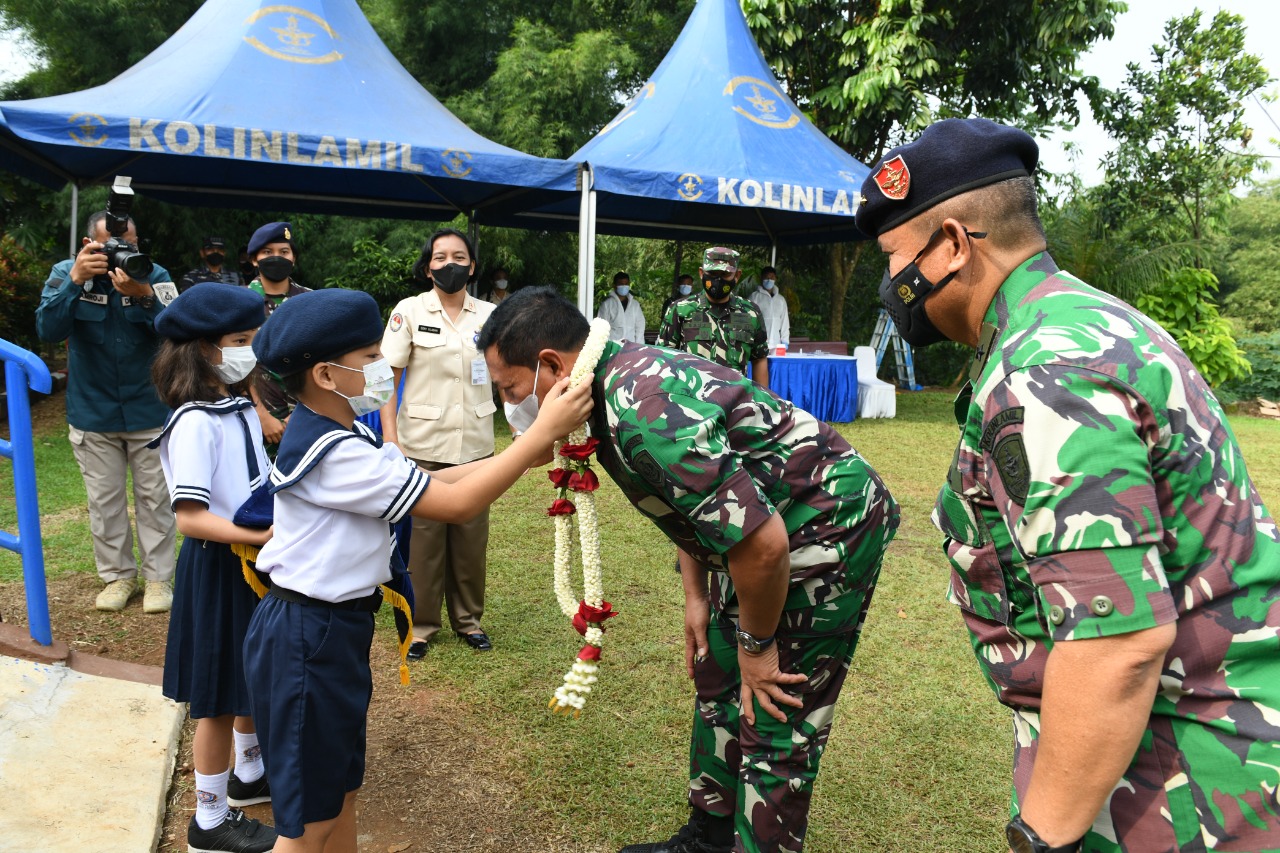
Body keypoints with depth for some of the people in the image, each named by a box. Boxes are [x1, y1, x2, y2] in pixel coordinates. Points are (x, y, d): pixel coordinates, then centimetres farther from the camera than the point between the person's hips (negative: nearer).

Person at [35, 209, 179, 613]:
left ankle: (158, 577, 18)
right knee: (105, 500, 11)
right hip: (92, 413, 1)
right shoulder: (65, 273, -5)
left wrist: (144, 294, -35)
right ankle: (118, 574, 26)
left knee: (154, 498, 7)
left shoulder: (155, 275, -9)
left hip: (149, 410, -1)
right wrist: (75, 281, -28)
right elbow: (48, 329, -17)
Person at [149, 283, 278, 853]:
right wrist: (266, 536, -28)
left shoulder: (241, 407, 5)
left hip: (256, 562, 8)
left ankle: (249, 775, 44)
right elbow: (190, 518, -26)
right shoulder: (196, 422, -21)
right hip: (217, 569, -8)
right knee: (220, 697, 6)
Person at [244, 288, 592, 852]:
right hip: (307, 640, -9)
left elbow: (428, 482, 6)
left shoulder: (346, 437, 5)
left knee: (340, 791, 22)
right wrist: (544, 430, -23)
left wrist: (520, 456, -2)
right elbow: (457, 504, -27)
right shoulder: (335, 455, -26)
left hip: (335, 630, 10)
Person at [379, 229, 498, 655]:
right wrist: (390, 437, -10)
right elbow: (387, 378, -2)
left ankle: (469, 619, 28)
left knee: (472, 535, 10)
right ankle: (421, 624, 23)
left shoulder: (489, 315, 4)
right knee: (423, 535, 5)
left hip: (475, 444, 2)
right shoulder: (409, 311, -2)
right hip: (423, 445, -2)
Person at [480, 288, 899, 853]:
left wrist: (756, 643, -15)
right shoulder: (621, 376, -1)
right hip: (767, 521, 10)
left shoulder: (644, 415, -32)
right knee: (717, 680, 19)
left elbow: (763, 542, -33)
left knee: (775, 721, -3)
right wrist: (696, 596, 13)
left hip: (831, 527, -10)